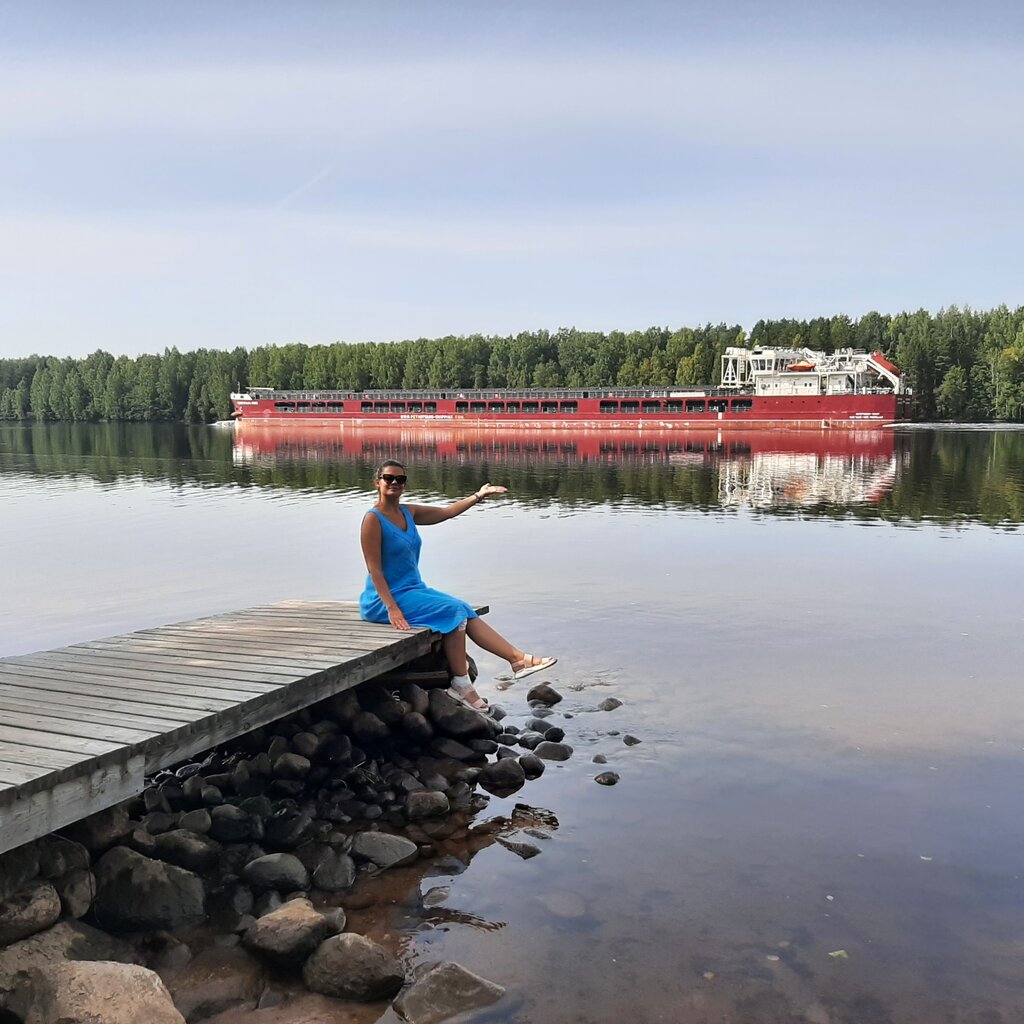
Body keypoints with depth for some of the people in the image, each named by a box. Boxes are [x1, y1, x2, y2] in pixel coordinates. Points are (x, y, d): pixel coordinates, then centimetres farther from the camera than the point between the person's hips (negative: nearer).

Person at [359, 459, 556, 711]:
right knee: (453, 611, -19)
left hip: (415, 590, 8)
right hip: (385, 598, -8)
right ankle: (461, 684, -11)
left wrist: (478, 496, 10)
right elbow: (374, 569, -18)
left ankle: (519, 659, -10)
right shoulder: (373, 519, -13)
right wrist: (392, 608, -25)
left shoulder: (408, 513, 10)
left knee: (466, 612, -7)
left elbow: (447, 512, 17)